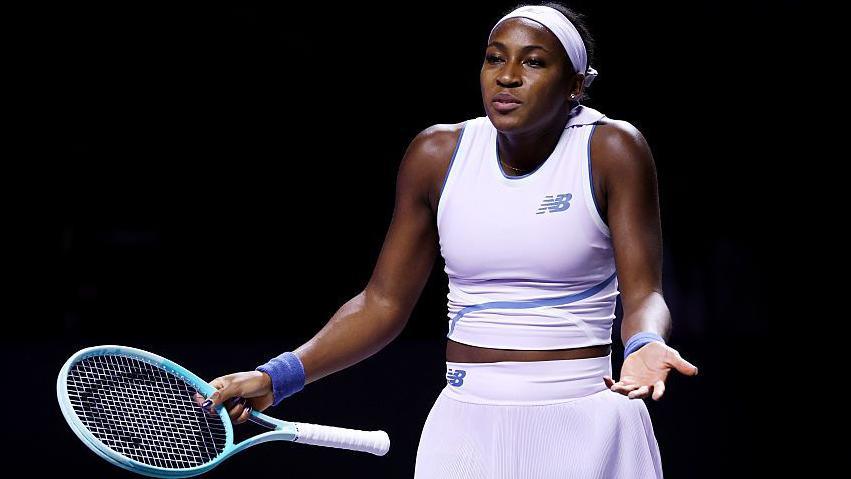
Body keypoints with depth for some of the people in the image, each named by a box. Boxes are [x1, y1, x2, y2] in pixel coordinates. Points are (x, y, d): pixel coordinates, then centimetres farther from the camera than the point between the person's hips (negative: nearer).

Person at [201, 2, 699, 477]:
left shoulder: (611, 150, -7)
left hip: (584, 430, -2)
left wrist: (645, 346, -33)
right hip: (466, 429, 2)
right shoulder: (437, 154, 1)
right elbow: (383, 304, 5)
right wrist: (275, 378, -3)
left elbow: (644, 293, -10)